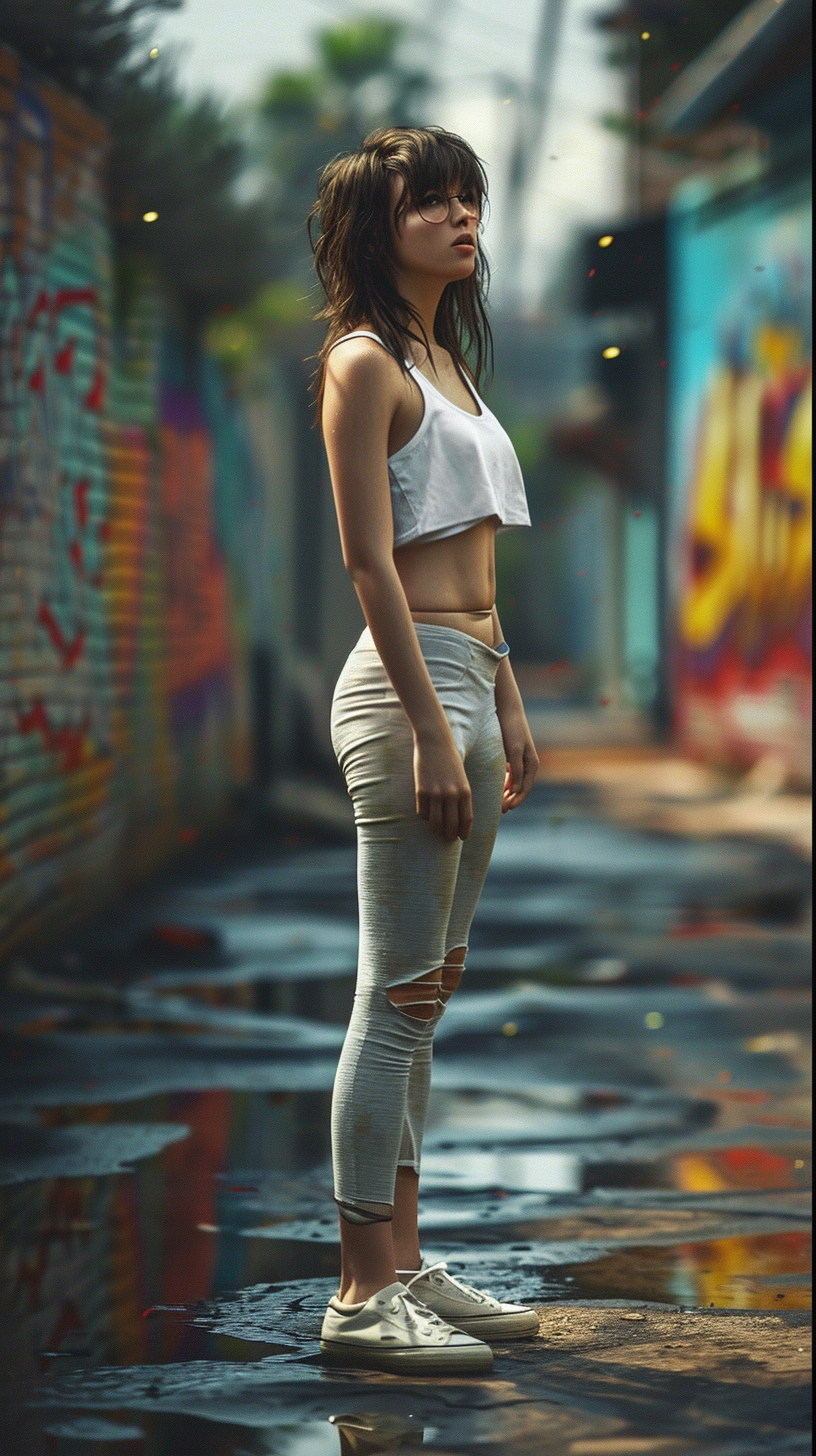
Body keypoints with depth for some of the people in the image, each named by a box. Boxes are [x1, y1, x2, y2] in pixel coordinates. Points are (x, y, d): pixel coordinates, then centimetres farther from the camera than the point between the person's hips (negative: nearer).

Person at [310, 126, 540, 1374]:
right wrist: (430, 731, -20)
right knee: (398, 995, -7)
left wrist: (507, 707, 18)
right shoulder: (364, 364, -8)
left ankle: (405, 1264, 17)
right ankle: (365, 1293, -3)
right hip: (407, 683, -9)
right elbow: (372, 563, -15)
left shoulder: (447, 360, 19)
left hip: (469, 678, 9)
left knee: (424, 996, 11)